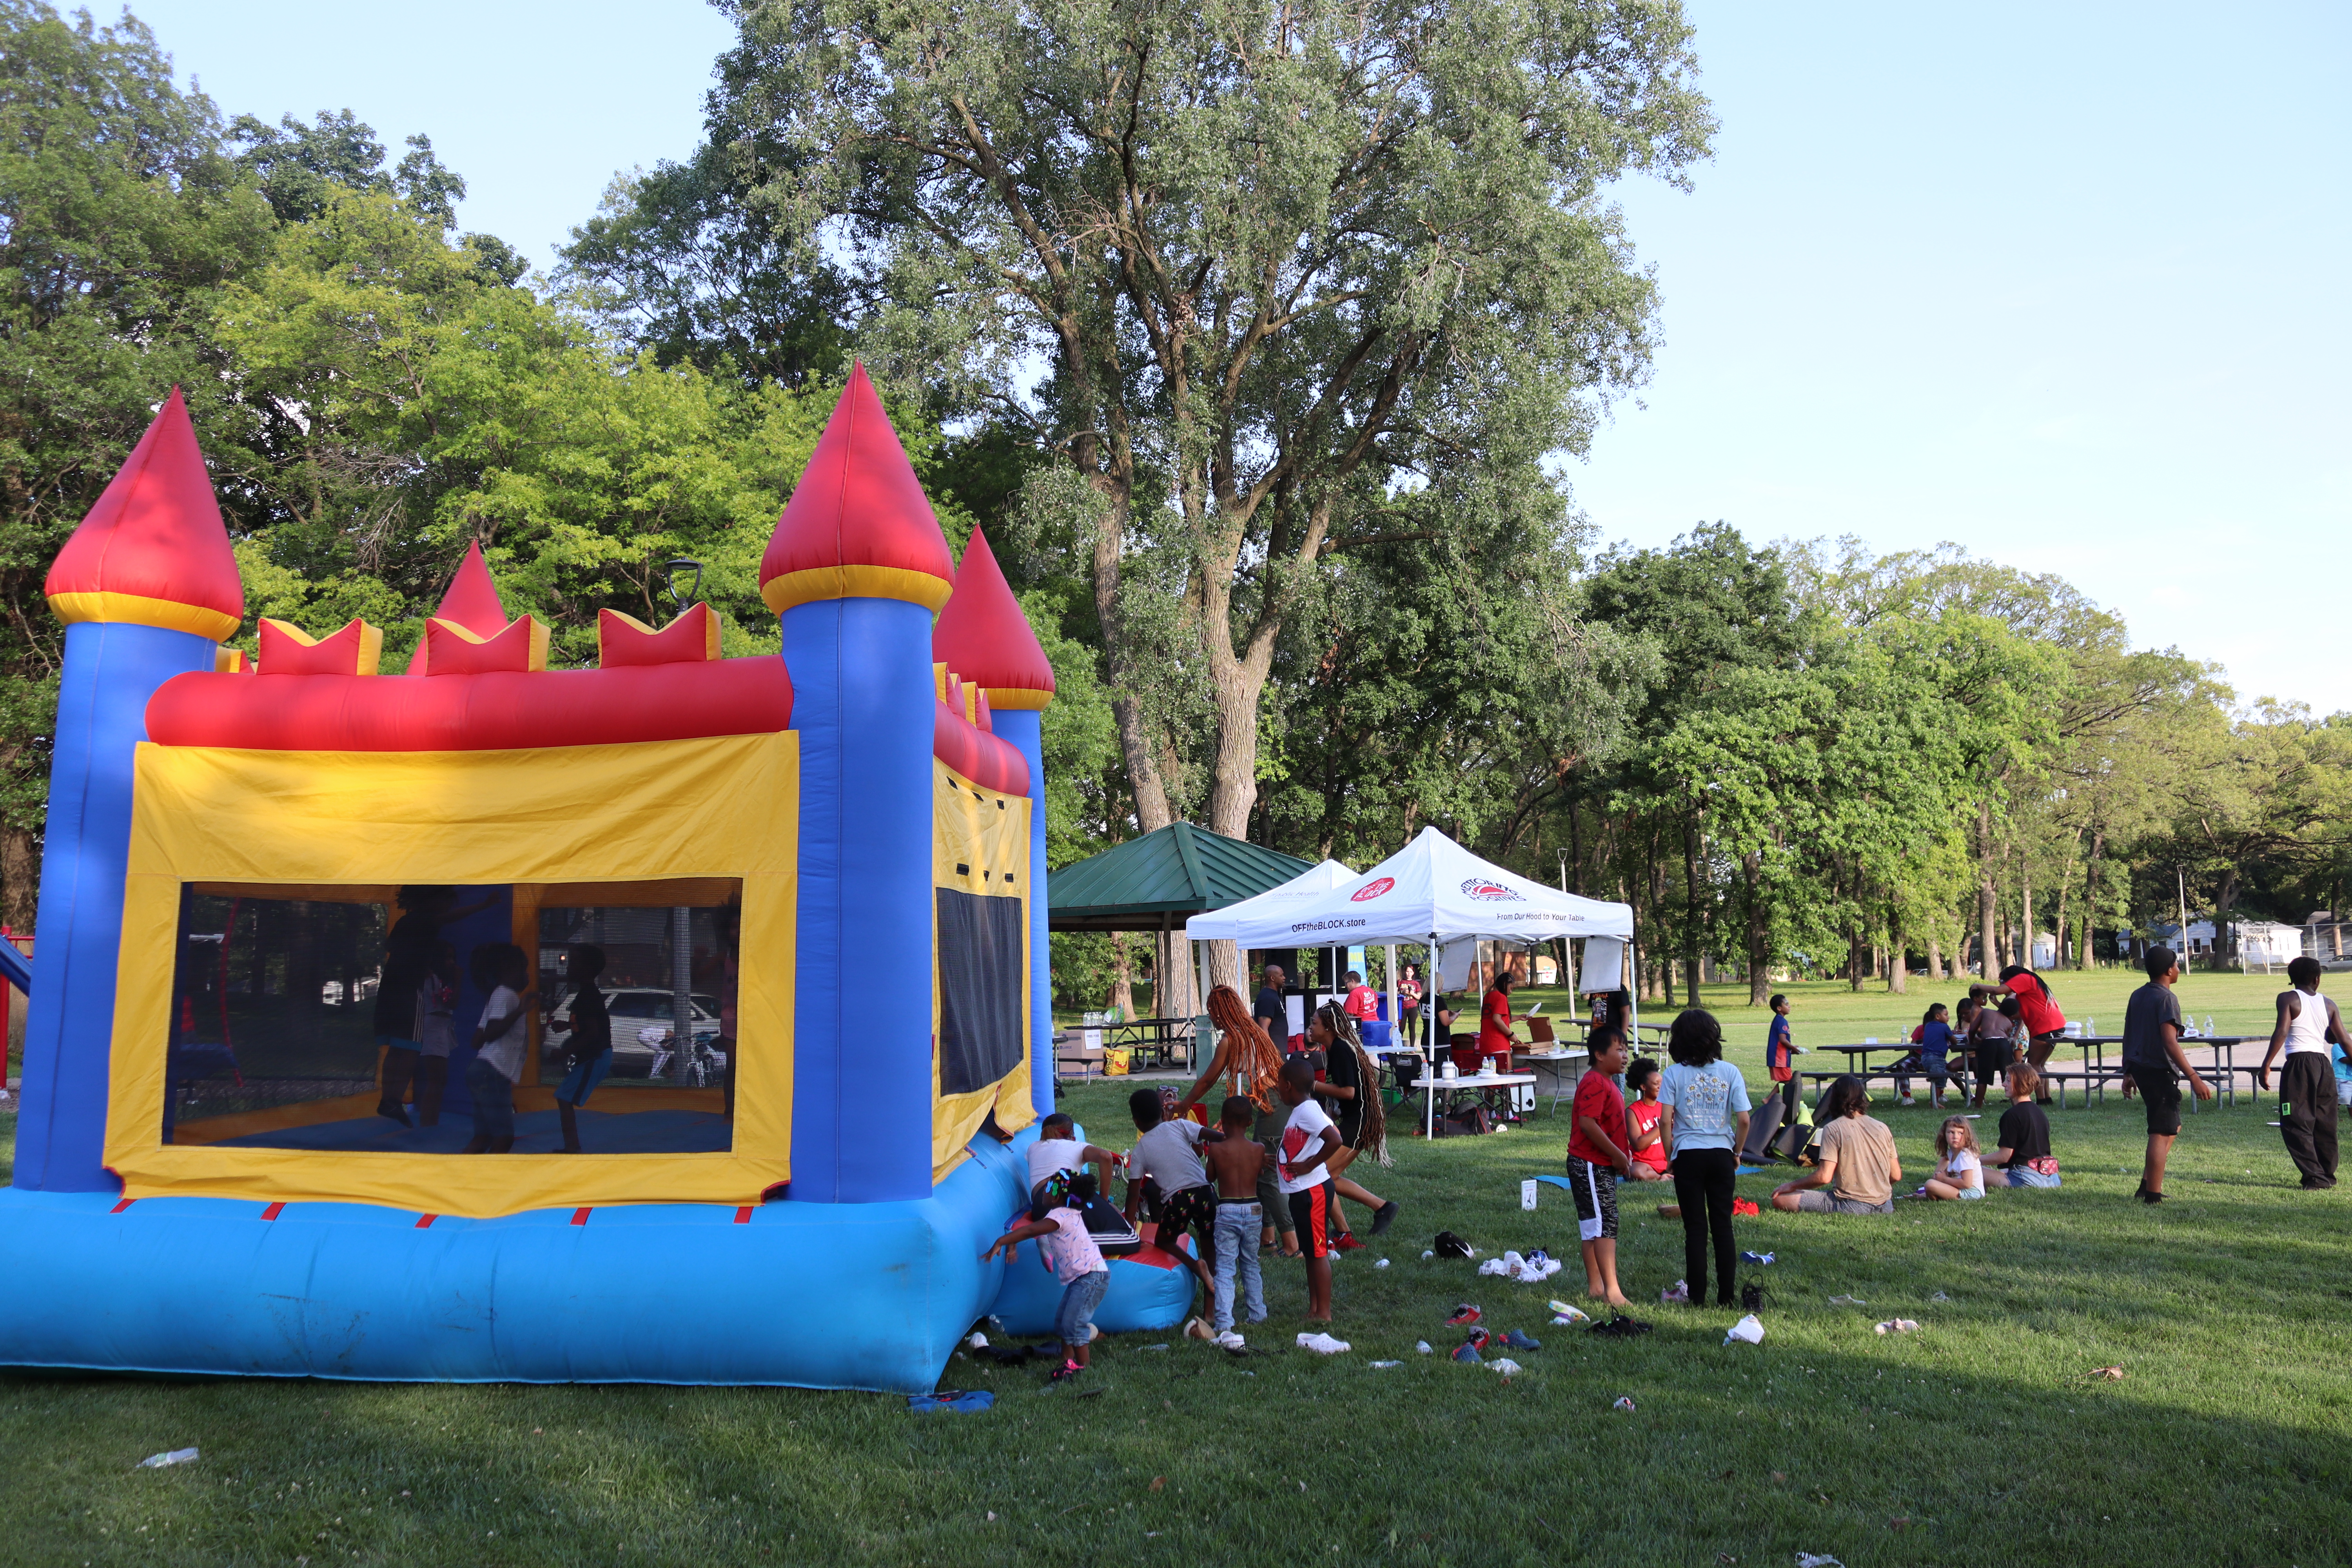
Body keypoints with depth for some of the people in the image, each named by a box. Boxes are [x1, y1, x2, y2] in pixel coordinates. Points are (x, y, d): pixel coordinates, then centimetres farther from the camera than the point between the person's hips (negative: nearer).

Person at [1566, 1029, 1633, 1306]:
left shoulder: (1606, 1083, 16)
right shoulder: (1595, 1083, -18)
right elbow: (1587, 1123, -26)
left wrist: (1622, 1156, 19)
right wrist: (1617, 1155, -21)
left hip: (1603, 1165, 11)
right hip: (1590, 1165, -11)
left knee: (1593, 1226, 13)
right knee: (1605, 1225, -12)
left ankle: (1595, 1285, 18)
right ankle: (1611, 1290, -12)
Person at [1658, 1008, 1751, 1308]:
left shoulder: (1674, 1075, -5)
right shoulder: (1730, 1072, -1)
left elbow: (1666, 1121, -10)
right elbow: (1744, 1120, -3)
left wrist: (1670, 1157, 3)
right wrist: (1737, 1152, 11)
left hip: (1688, 1157, -1)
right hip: (1721, 1156, 1)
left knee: (1695, 1228, 4)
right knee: (1723, 1226, 10)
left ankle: (1697, 1297, 8)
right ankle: (1726, 1295, 14)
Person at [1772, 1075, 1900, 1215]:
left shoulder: (1833, 1129, -9)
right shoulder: (1881, 1127, 7)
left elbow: (1824, 1177, -16)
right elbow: (1896, 1176, 9)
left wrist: (1792, 1186, -1)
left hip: (1851, 1206, -7)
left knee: (1780, 1200, -5)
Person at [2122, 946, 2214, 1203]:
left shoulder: (2137, 996, 12)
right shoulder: (2166, 999, -14)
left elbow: (2128, 1037, 17)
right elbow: (2170, 1043, -22)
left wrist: (2128, 1073, 26)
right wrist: (2195, 1079, -23)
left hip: (2139, 1068, 9)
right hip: (2159, 1071, -9)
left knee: (2173, 1127, 19)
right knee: (2162, 1133, -4)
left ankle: (2147, 1185, 18)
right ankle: (2153, 1195, -3)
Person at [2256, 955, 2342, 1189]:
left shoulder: (2288, 999, -2)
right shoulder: (2328, 1005, 11)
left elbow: (2281, 1032, -13)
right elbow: (2341, 1039, 7)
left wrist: (2266, 1066, -13)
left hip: (2299, 1064, -6)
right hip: (2324, 1065, 6)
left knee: (2296, 1124, -2)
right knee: (2325, 1124, 16)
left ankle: (2315, 1177, -7)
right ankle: (2328, 1174, 24)